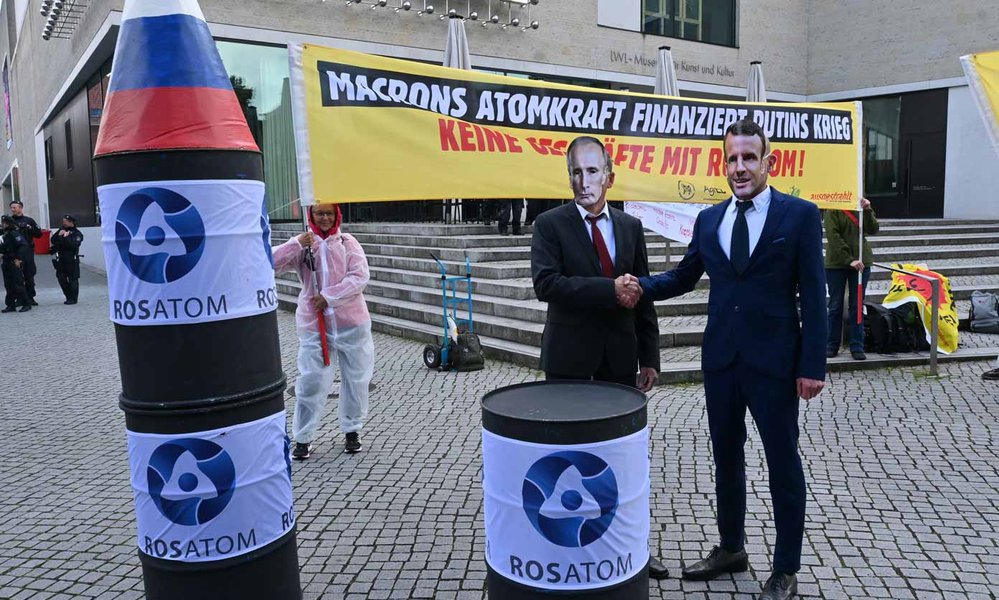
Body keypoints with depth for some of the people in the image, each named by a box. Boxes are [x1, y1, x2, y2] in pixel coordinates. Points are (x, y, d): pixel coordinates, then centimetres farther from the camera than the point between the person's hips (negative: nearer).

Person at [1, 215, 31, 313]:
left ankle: (26, 304, 3)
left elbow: (23, 245, -23)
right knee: (8, 285, 10)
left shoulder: (14, 233, -14)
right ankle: (11, 305, 15)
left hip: (14, 264, -9)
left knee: (18, 284, -5)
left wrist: (19, 259, -24)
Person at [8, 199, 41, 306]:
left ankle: (30, 297, 7)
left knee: (29, 275, 1)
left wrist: (29, 228, -10)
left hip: (28, 250, -1)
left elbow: (39, 234, 5)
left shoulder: (28, 220, 8)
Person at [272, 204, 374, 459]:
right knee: (311, 382, -1)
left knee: (356, 379, 9)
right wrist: (296, 245, -17)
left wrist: (329, 296, -15)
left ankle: (352, 431, 26)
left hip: (351, 323, 1)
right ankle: (302, 438, 13)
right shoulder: (302, 243, 5)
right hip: (314, 325, -1)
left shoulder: (347, 242, 4)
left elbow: (359, 277, -7)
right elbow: (270, 264, -6)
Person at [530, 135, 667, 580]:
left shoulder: (631, 226, 8)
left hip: (619, 357, 4)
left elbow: (643, 296, 9)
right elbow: (546, 283, -20)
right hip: (570, 358, -3)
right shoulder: (549, 225, -5)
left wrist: (649, 357, 5)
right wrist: (609, 289, -24)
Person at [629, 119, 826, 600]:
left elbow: (813, 296, -7)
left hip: (774, 361, -4)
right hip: (720, 358, 5)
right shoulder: (708, 219, 8)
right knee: (726, 458, 17)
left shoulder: (799, 215, -5)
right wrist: (642, 286, -5)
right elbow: (684, 276, 15)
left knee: (782, 464, 8)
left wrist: (812, 366, -11)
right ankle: (731, 548, 36)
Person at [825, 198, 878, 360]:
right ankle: (832, 345, 16)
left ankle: (857, 346, 11)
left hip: (861, 263, 3)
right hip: (837, 263, -3)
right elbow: (833, 237, -14)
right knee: (835, 306, 6)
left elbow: (873, 230, -1)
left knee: (857, 306, 5)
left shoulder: (861, 206, 7)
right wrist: (849, 260, -21)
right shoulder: (833, 210, -5)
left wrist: (868, 211, -16)